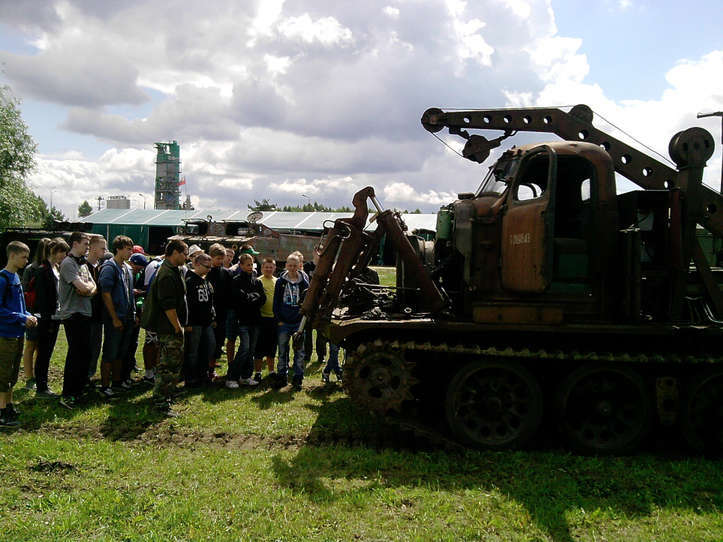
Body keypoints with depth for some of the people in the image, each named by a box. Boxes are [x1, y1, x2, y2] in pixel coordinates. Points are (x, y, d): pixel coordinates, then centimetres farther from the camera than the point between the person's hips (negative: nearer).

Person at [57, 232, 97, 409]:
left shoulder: (83, 264, 18)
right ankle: (67, 396, -3)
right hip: (73, 314, -9)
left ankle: (79, 390, 23)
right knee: (75, 354, -9)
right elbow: (83, 288, -22)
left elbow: (93, 288, 13)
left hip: (85, 313, 9)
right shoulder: (68, 263, -11)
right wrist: (88, 286, 0)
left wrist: (88, 289, -9)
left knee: (84, 354, 12)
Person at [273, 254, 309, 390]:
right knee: (282, 351, 6)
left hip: (299, 323, 0)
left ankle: (298, 378, 12)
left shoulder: (304, 282, 3)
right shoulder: (280, 281, 5)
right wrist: (278, 319, -2)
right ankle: (281, 376, 16)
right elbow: (276, 302, 6)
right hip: (284, 323, 1)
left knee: (299, 352, 4)